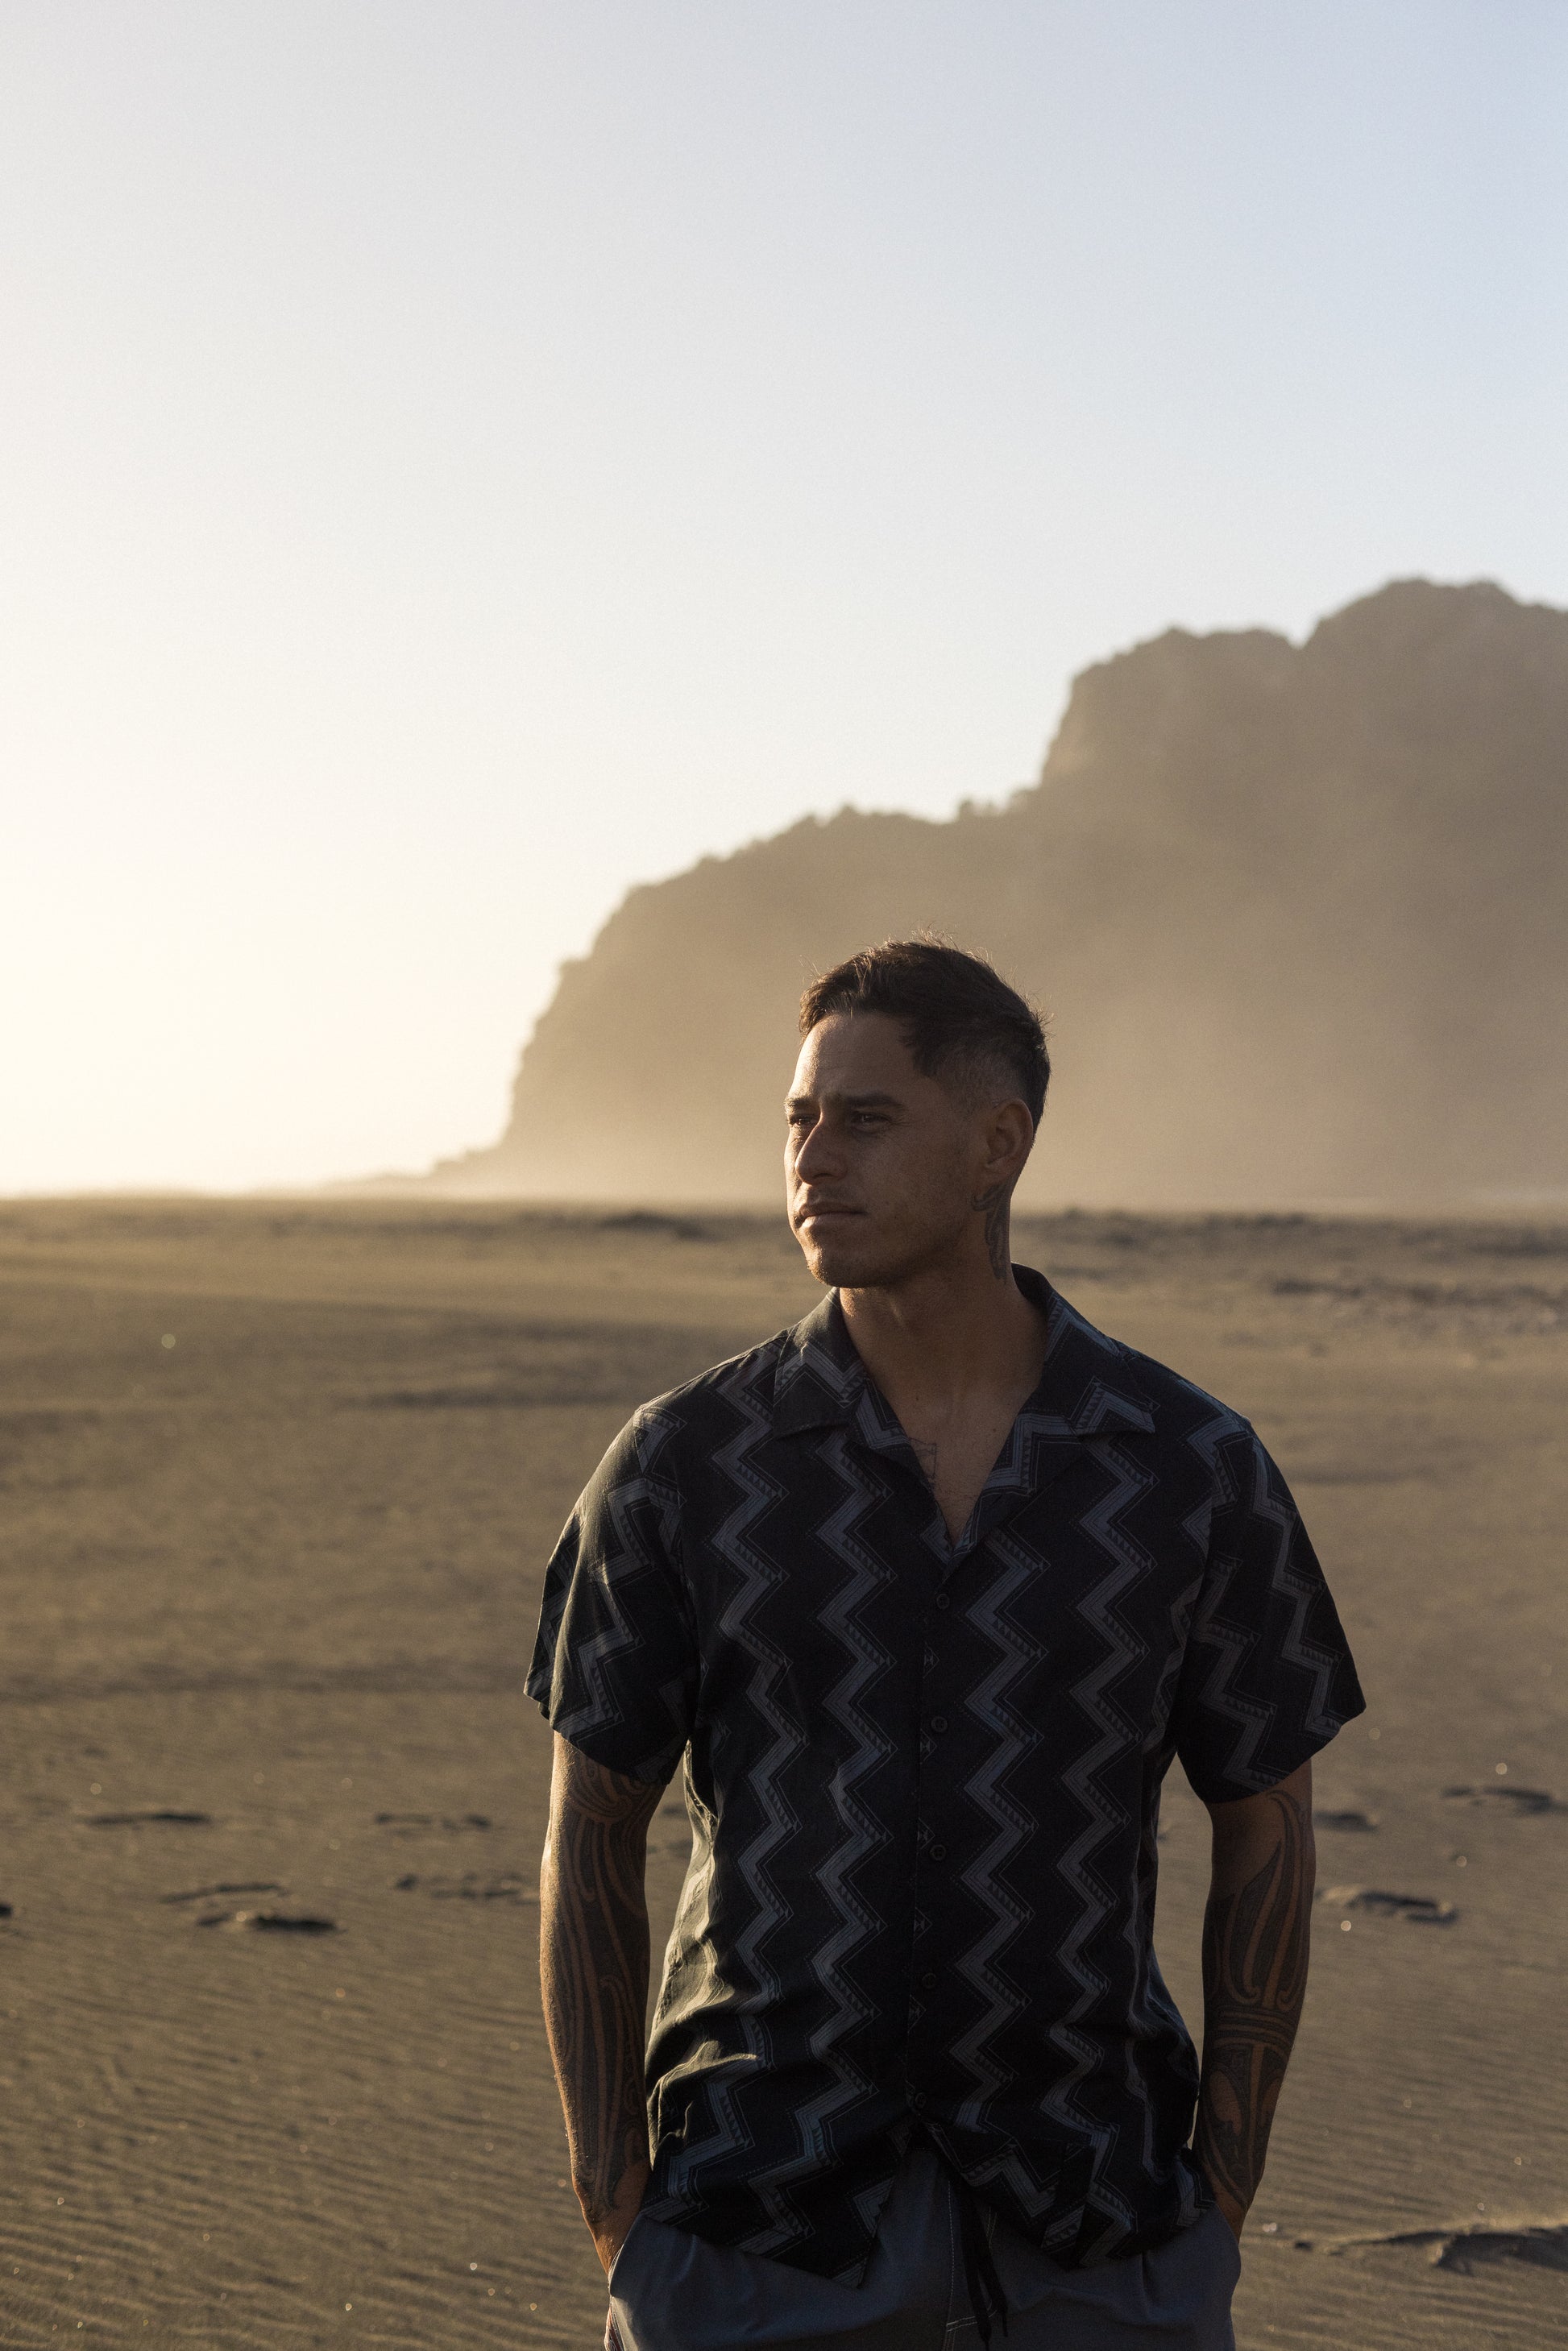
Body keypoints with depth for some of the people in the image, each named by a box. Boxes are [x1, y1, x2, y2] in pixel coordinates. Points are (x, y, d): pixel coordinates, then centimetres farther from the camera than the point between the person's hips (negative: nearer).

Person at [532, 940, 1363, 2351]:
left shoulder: (1194, 1472, -1)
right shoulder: (682, 1468, -2)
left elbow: (1267, 1829, 8)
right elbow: (592, 1835, 4)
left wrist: (1222, 2202, 3)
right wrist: (612, 2206, -1)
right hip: (758, 2229, 0)